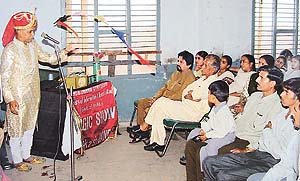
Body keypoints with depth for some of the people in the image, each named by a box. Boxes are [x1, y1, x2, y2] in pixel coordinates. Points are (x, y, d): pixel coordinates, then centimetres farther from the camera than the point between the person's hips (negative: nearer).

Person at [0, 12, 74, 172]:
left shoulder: (32, 45, 3)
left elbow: (48, 59, 12)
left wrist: (64, 52, -2)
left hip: (33, 95, 7)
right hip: (18, 97, -7)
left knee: (30, 126, 18)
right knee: (17, 128, 6)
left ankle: (26, 155, 35)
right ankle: (17, 161, 23)